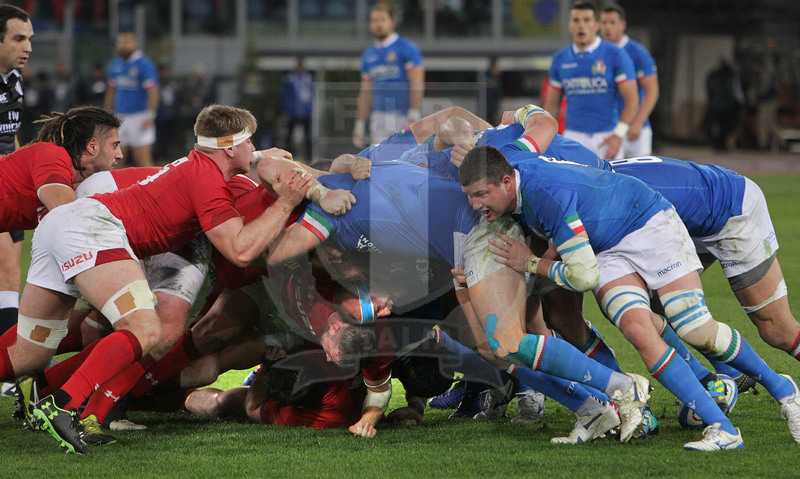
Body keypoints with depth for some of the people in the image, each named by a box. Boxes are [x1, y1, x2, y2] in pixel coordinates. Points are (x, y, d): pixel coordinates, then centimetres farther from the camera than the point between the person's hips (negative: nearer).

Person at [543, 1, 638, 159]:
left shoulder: (615, 55, -3)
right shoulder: (560, 60, 9)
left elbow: (632, 100, -6)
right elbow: (551, 104, 16)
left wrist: (618, 135, -16)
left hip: (608, 136, -2)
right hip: (574, 136, 2)